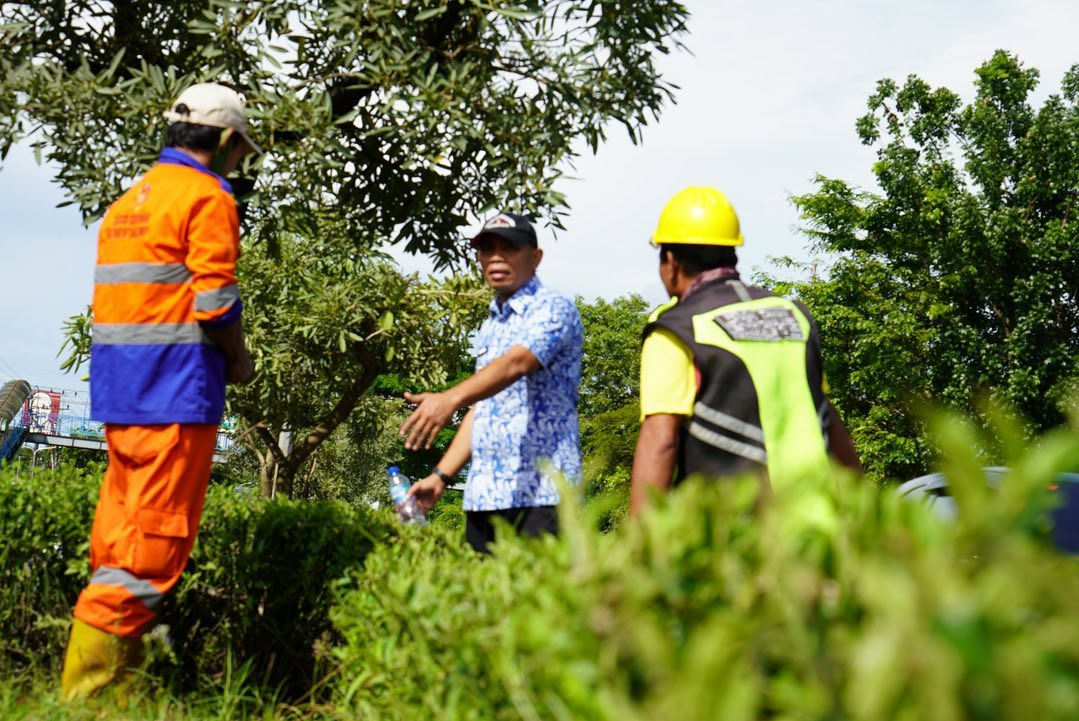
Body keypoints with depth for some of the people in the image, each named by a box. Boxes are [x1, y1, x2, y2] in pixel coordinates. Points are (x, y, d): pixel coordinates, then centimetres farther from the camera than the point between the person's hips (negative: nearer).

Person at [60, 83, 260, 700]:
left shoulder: (129, 200, 20)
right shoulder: (207, 197, -6)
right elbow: (215, 300, -14)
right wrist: (238, 358, 2)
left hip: (116, 383, 9)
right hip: (177, 383, -9)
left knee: (122, 524, 13)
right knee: (157, 534, -7)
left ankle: (107, 677, 17)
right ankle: (92, 684, -9)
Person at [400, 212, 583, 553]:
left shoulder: (554, 310, -4)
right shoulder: (489, 327, 21)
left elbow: (516, 363, -23)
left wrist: (451, 398, -39)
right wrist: (440, 476, 14)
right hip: (482, 497, 7)